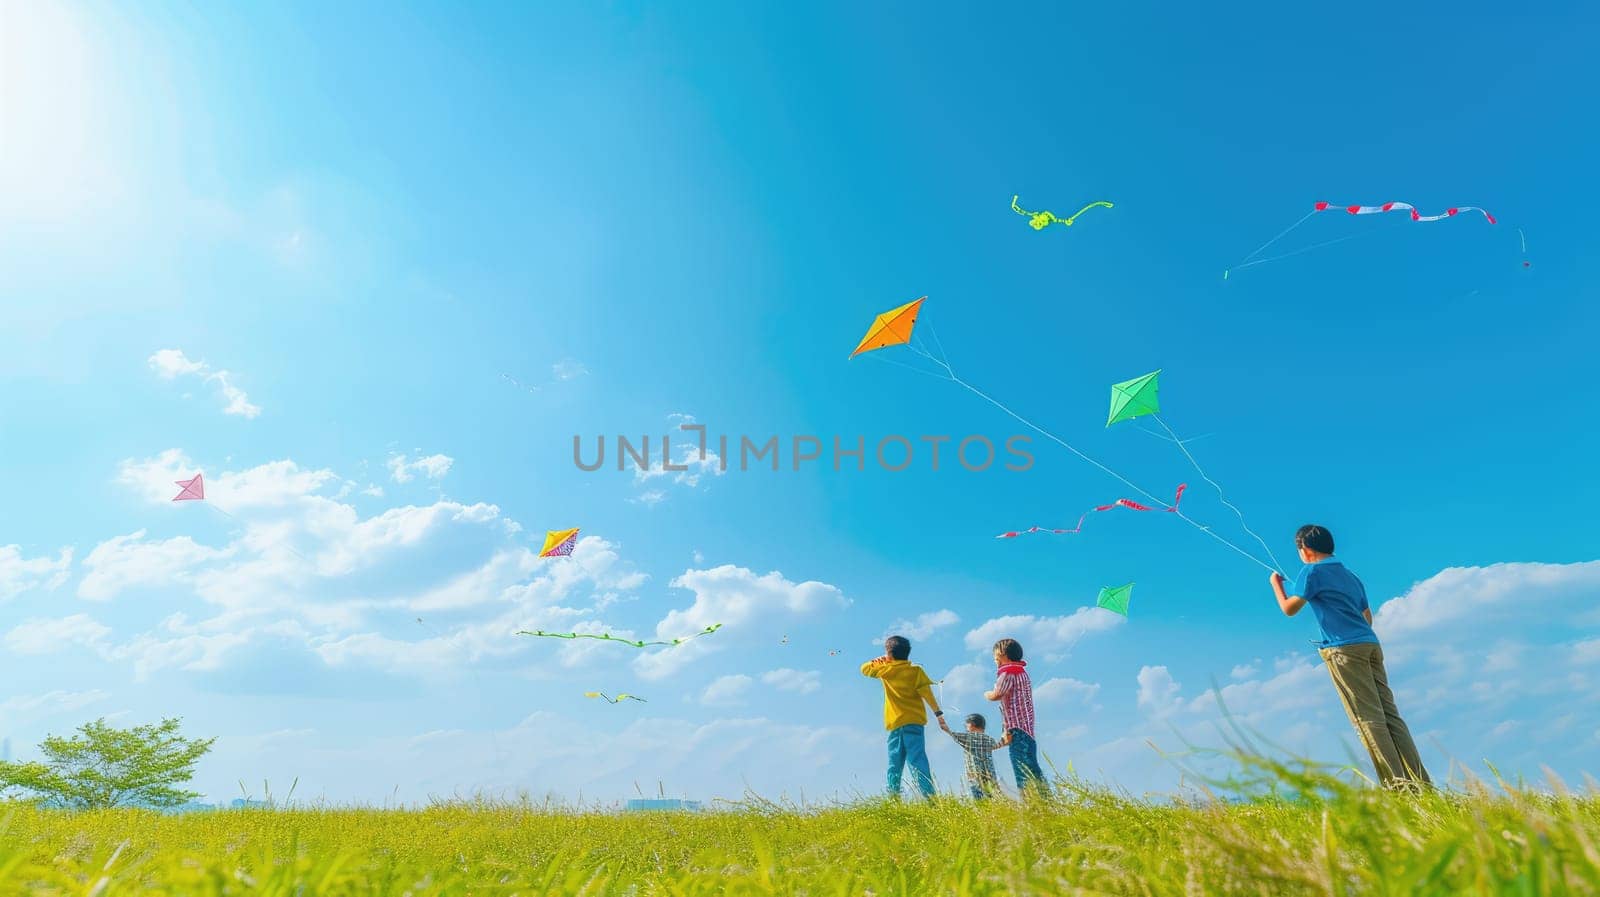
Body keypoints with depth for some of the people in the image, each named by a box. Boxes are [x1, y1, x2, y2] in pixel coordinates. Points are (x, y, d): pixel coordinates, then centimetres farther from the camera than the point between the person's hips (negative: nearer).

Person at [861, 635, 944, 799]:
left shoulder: (886, 670, 5)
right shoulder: (915, 670, 4)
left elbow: (864, 668, 19)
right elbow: (926, 692, -8)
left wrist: (878, 660, 30)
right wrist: (938, 712, -8)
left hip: (895, 724, 0)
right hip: (913, 721, 0)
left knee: (895, 764, 8)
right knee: (917, 760, -7)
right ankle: (929, 797, -18)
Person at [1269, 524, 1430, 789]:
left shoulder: (1312, 571, 0)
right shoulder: (1350, 576, 25)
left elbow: (1289, 609, -1)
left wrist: (1276, 583, 14)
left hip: (1344, 648, -8)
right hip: (1371, 644, 8)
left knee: (1368, 718, -8)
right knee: (1390, 714, 5)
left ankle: (1396, 784, -10)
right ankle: (1419, 782, 2)